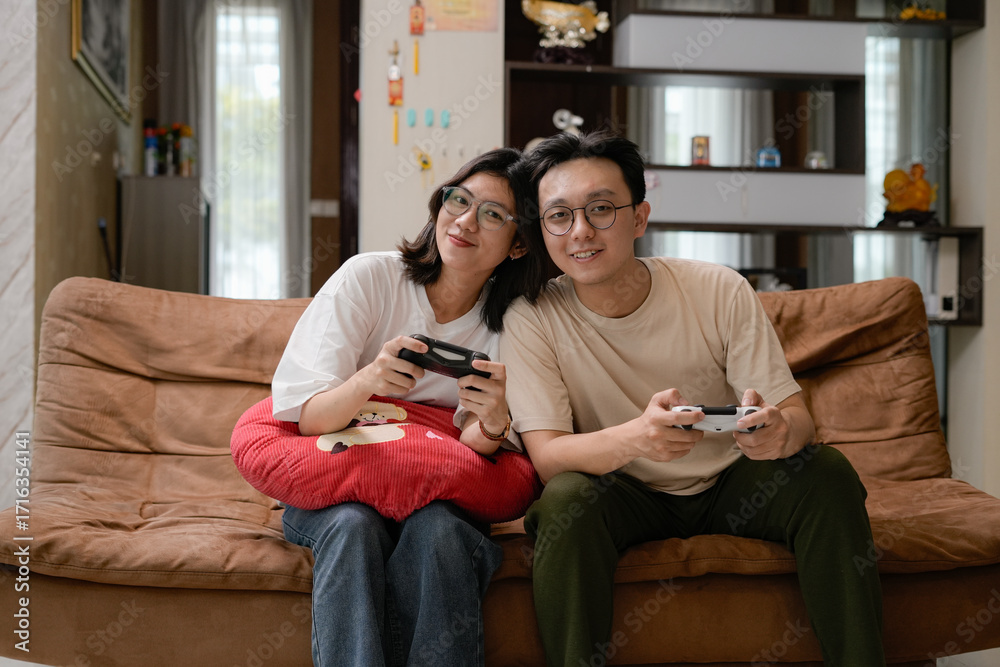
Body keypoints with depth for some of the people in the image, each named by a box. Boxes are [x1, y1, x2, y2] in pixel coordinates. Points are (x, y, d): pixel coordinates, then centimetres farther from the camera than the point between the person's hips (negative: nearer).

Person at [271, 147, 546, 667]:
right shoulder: (368, 277, -9)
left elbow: (472, 449, -9)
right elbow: (304, 417, -15)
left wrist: (492, 426, -34)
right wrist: (365, 382, -36)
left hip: (435, 499, 1)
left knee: (438, 530, -32)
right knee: (353, 526, -33)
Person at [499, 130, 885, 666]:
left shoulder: (720, 291, -12)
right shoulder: (531, 319, -15)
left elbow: (797, 416, -11)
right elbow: (546, 454, -21)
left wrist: (777, 431, -38)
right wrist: (635, 438, -44)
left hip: (728, 484, 2)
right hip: (625, 497, -2)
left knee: (827, 474, -23)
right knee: (565, 498, -32)